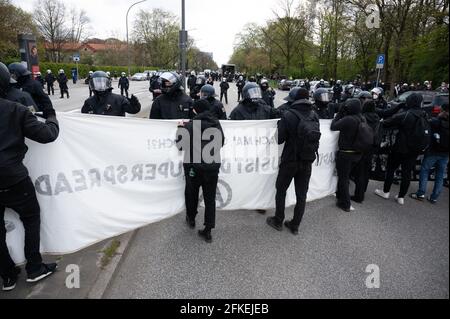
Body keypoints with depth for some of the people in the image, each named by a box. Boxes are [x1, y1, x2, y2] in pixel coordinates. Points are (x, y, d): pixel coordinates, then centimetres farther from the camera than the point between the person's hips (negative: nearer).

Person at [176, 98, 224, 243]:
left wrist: (180, 128, 8)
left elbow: (180, 145, -5)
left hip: (194, 166, -2)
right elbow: (221, 143, 10)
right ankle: (208, 231, 11)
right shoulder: (217, 124, -2)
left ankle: (191, 219, 41)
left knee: (191, 193, 21)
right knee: (210, 197, 9)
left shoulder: (190, 125, -14)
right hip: (213, 166, 3)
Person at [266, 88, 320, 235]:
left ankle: (278, 221, 25)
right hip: (308, 162, 4)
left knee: (281, 191, 14)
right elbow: (316, 138, 6)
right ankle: (295, 225, 23)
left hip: (290, 160, -3)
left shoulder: (288, 115, -16)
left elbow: (280, 139, -13)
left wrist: (279, 125, 3)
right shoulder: (315, 115, -2)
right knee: (301, 194, 13)